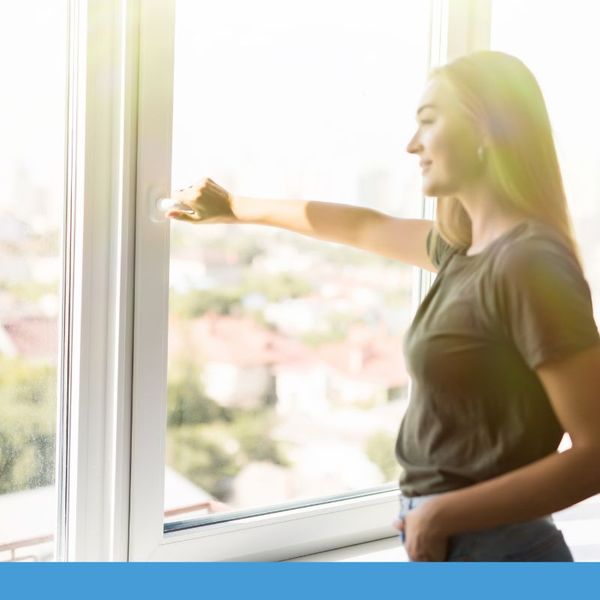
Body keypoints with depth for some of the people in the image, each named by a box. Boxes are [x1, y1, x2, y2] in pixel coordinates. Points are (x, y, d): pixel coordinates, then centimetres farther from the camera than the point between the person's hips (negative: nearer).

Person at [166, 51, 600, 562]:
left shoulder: (530, 264, -20)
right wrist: (236, 209, 33)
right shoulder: (466, 249, 6)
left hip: (492, 549, -8)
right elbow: (363, 227, 23)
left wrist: (442, 514, -18)